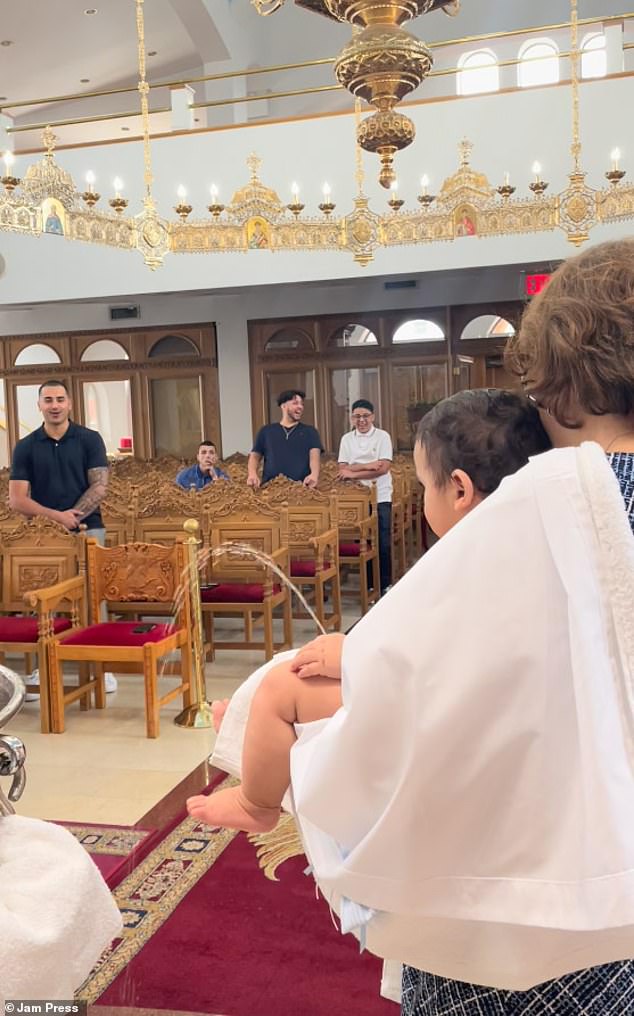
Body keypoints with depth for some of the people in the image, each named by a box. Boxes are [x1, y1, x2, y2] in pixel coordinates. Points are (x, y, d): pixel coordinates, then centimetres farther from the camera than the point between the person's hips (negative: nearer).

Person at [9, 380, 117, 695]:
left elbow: (99, 486, -4)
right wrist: (56, 516, -16)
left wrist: (73, 516, -16)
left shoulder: (89, 439, 2)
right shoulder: (25, 447, 4)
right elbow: (17, 500, -3)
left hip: (87, 530, -1)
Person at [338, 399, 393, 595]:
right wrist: (367, 466, -15)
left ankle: (385, 585, 9)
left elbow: (383, 468, -11)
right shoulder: (346, 439, 7)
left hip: (380, 497, -2)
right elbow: (343, 469, -1)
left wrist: (354, 472, -12)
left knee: (383, 543, -1)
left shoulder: (382, 437, -1)